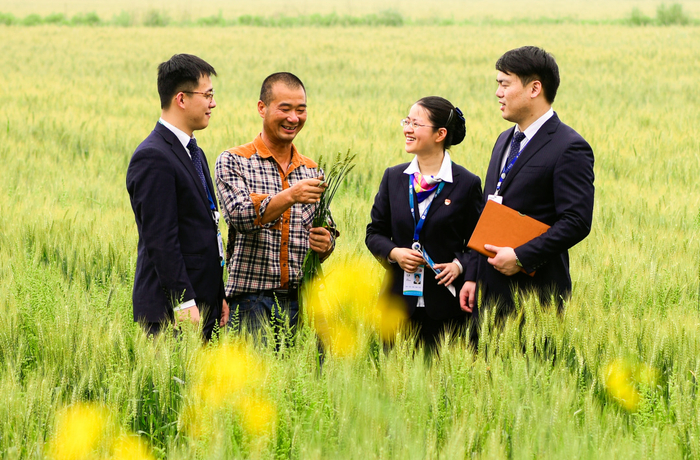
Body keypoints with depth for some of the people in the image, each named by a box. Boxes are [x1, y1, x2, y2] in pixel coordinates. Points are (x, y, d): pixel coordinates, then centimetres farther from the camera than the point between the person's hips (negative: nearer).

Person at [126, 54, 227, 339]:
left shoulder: (194, 154, 18)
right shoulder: (153, 158, -14)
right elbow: (160, 238, -19)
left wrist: (218, 297, 18)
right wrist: (184, 304, -21)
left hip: (204, 305, 9)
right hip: (170, 308, -9)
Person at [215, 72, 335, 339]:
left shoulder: (312, 172, 15)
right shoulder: (232, 162, 0)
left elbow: (326, 233, 17)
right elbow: (240, 217, -14)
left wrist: (325, 244, -7)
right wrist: (290, 196, -29)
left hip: (302, 301, 4)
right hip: (252, 299, -4)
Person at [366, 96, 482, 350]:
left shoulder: (467, 184, -1)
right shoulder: (393, 177, 9)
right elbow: (375, 232, 13)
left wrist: (459, 265, -16)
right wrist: (394, 253, -6)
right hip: (399, 299, 3)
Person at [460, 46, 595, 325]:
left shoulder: (570, 148, -10)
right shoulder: (505, 140, 18)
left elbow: (577, 222, -17)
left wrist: (521, 256, -19)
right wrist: (472, 276, 15)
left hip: (534, 291, -8)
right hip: (491, 290, 8)